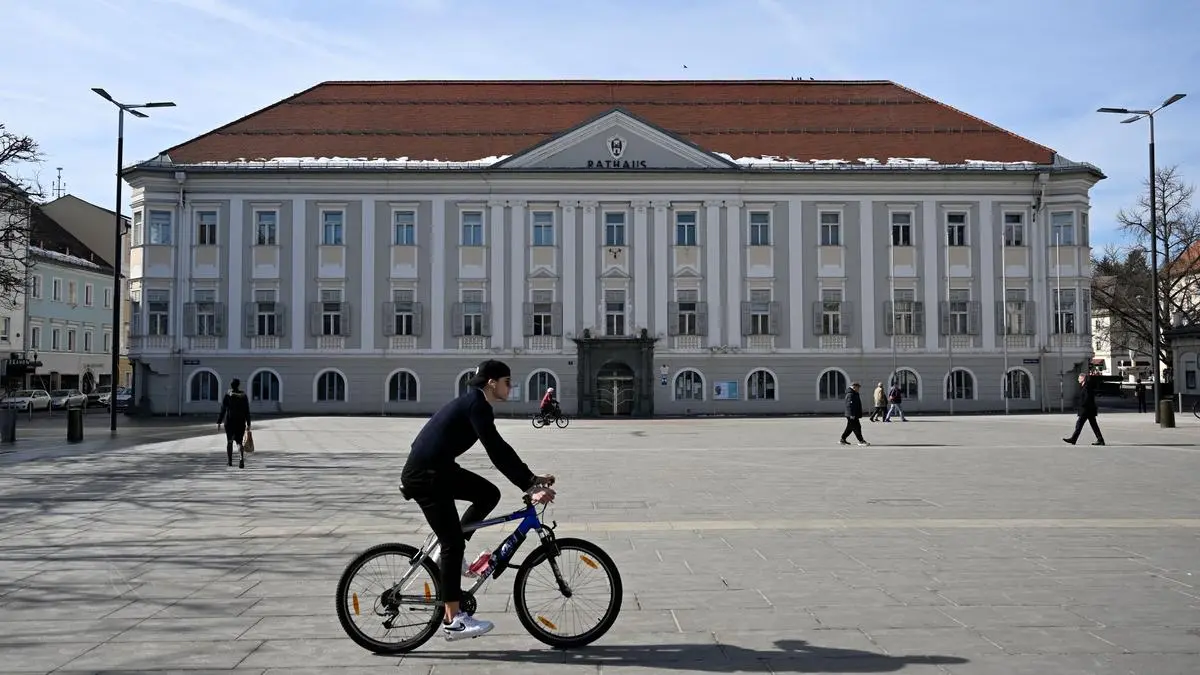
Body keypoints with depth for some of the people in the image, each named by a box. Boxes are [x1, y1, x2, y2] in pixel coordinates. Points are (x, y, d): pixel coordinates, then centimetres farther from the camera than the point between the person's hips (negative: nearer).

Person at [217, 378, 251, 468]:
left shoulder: (227, 395, -6)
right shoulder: (244, 396, 0)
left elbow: (222, 410, -7)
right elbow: (247, 411, 1)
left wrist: (219, 422, -1)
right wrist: (248, 424, 6)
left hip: (229, 421, -1)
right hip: (241, 422, 1)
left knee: (229, 441, 15)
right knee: (239, 442, 3)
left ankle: (230, 461, 20)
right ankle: (241, 458, -22)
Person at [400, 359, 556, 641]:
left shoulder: (475, 403, 14)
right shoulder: (476, 404, -16)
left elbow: (500, 450, 16)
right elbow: (497, 453, -24)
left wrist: (532, 478, 11)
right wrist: (530, 486, -24)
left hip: (439, 470, 10)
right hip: (424, 476, -10)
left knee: (489, 494, 10)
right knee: (453, 543, -7)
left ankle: (450, 557, 14)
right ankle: (453, 620, 0)